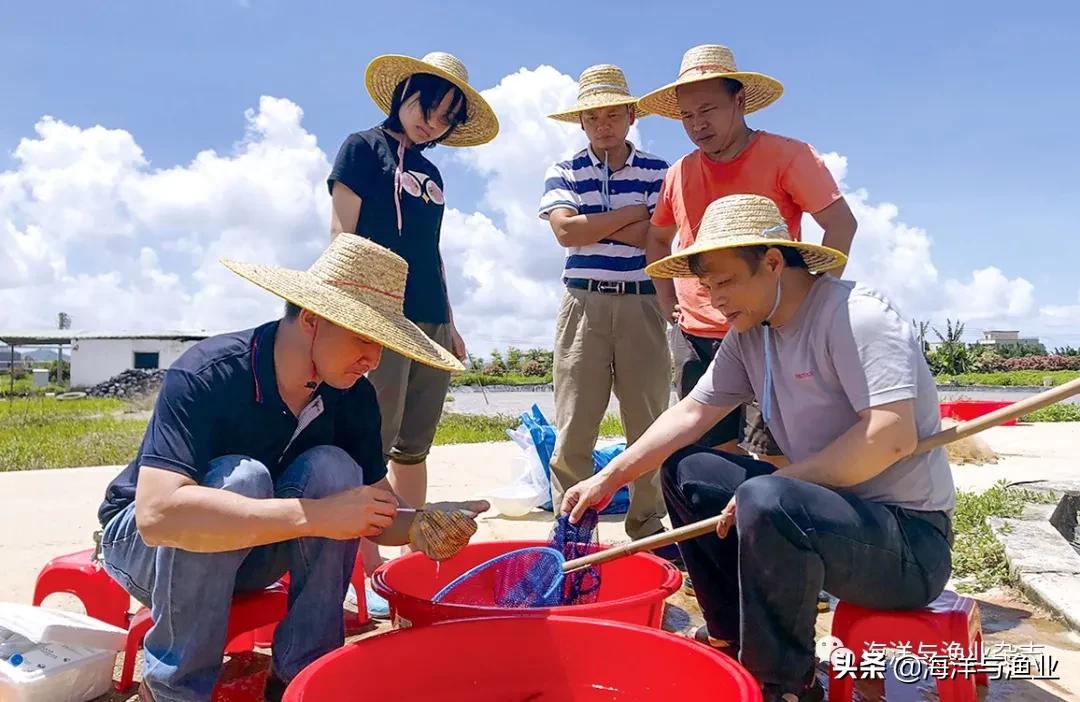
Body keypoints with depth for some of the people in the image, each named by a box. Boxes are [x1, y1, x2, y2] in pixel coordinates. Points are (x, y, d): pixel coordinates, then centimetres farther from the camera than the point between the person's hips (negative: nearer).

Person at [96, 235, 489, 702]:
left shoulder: (353, 396, -13)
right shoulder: (206, 375, -30)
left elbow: (375, 513, -7)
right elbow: (159, 513, -42)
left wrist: (422, 523, -31)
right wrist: (317, 516, -45)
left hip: (249, 554, 4)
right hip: (144, 542, -4)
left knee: (332, 468, -23)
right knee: (239, 479, -34)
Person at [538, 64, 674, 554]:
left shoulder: (657, 171, 9)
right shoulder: (563, 173, 10)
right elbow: (565, 231, -8)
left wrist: (591, 226, -5)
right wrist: (632, 214, -4)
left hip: (642, 305, 1)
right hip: (584, 304, 0)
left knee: (651, 424, 3)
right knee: (574, 427, -1)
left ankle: (648, 529, 15)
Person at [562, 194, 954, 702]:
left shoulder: (853, 315, -19)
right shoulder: (750, 333, 5)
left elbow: (892, 436, -29)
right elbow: (692, 413, 6)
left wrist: (773, 485, -24)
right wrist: (608, 479, 0)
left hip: (910, 541, -8)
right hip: (831, 507, 9)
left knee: (765, 503, -35)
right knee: (685, 471, 8)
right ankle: (736, 646, 14)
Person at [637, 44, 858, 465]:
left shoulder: (787, 156, -4)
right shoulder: (680, 173, 11)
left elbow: (841, 225, -8)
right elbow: (657, 240, 24)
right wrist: (669, 306, 13)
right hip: (694, 339, 5)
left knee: (774, 460, -5)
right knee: (711, 456, 10)